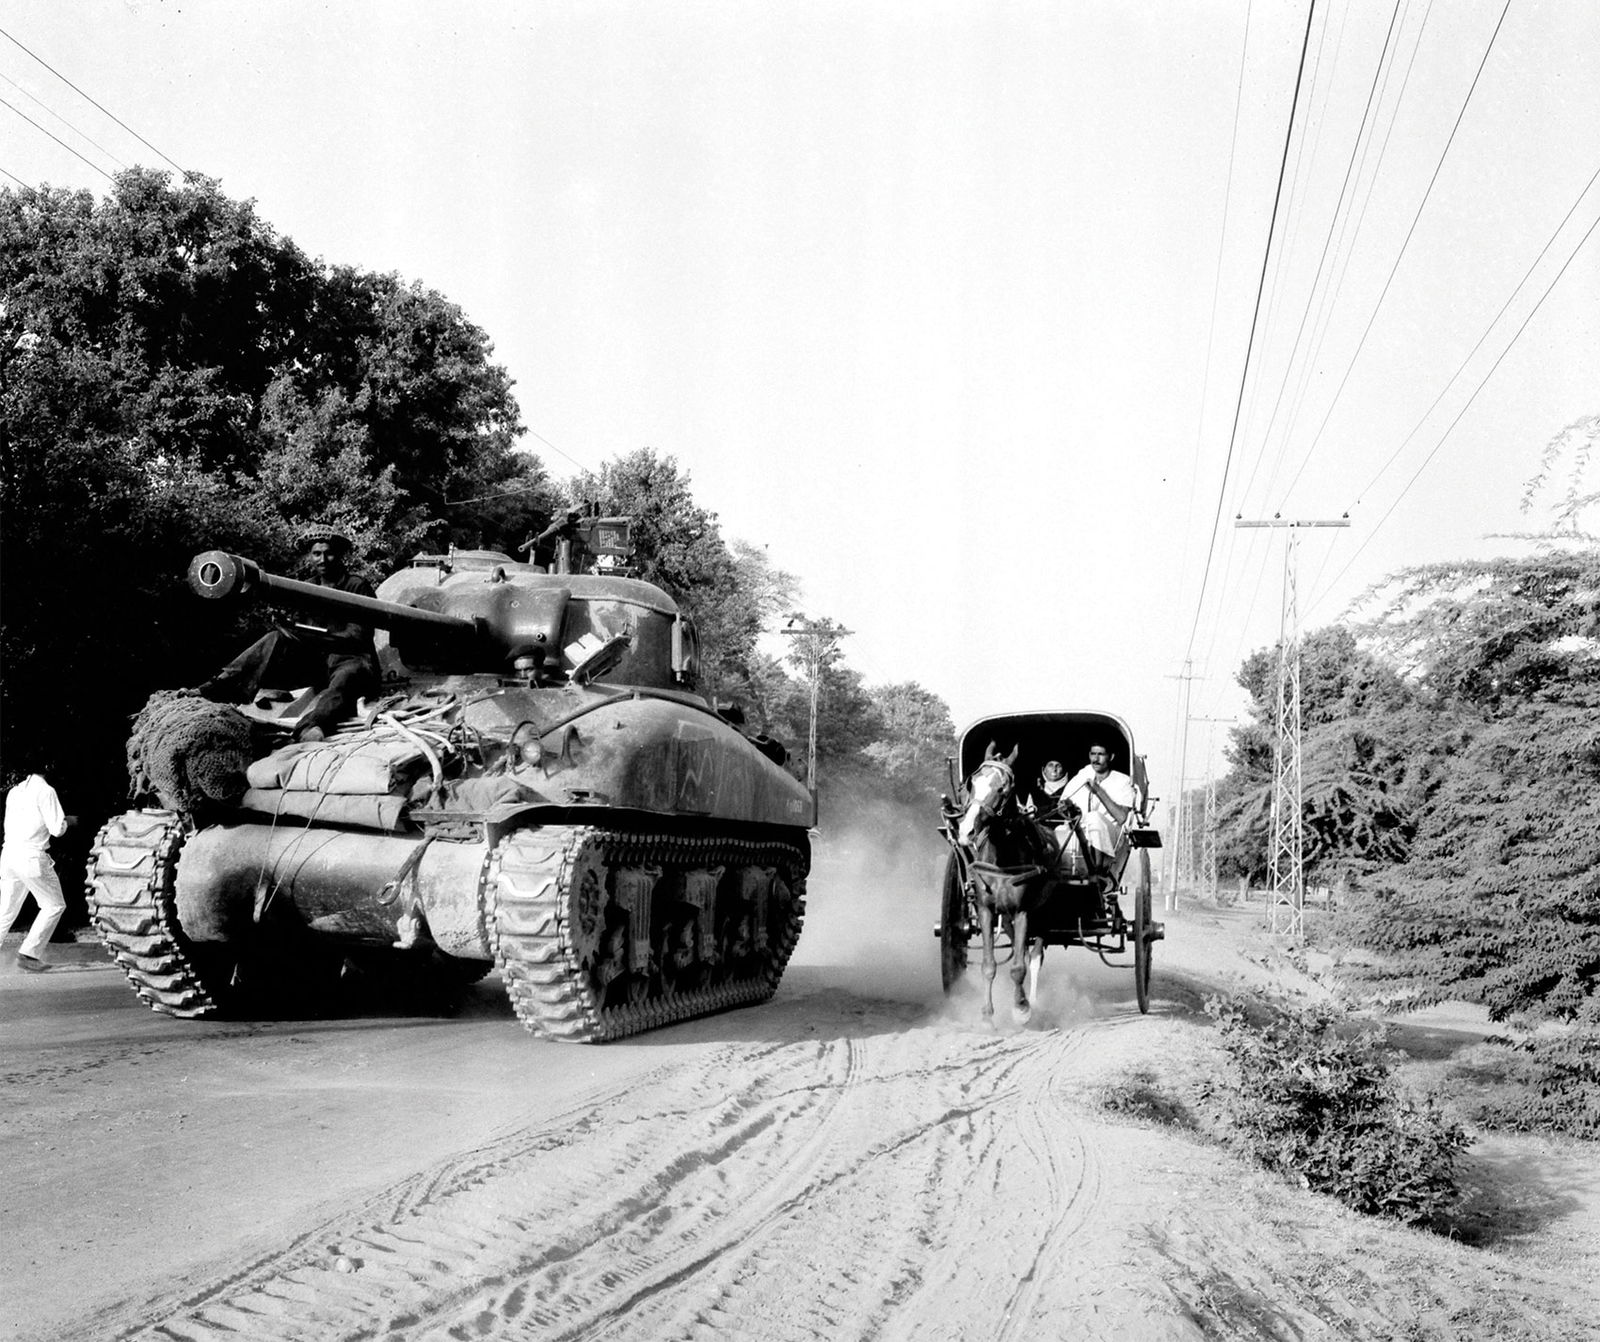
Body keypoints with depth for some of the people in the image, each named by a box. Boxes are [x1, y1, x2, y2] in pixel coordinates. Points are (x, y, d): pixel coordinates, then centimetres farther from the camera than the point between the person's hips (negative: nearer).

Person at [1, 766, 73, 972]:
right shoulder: (45, 792, -9)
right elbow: (57, 830, -10)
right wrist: (67, 820, 11)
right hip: (31, 857, -7)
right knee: (54, 906, 6)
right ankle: (28, 954, 0)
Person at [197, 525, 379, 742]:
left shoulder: (358, 587, -1)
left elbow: (357, 637, -13)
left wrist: (308, 636, -21)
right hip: (316, 660, 5)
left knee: (347, 675, -41)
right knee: (279, 639, -21)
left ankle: (309, 728, -70)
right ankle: (218, 687, -37)